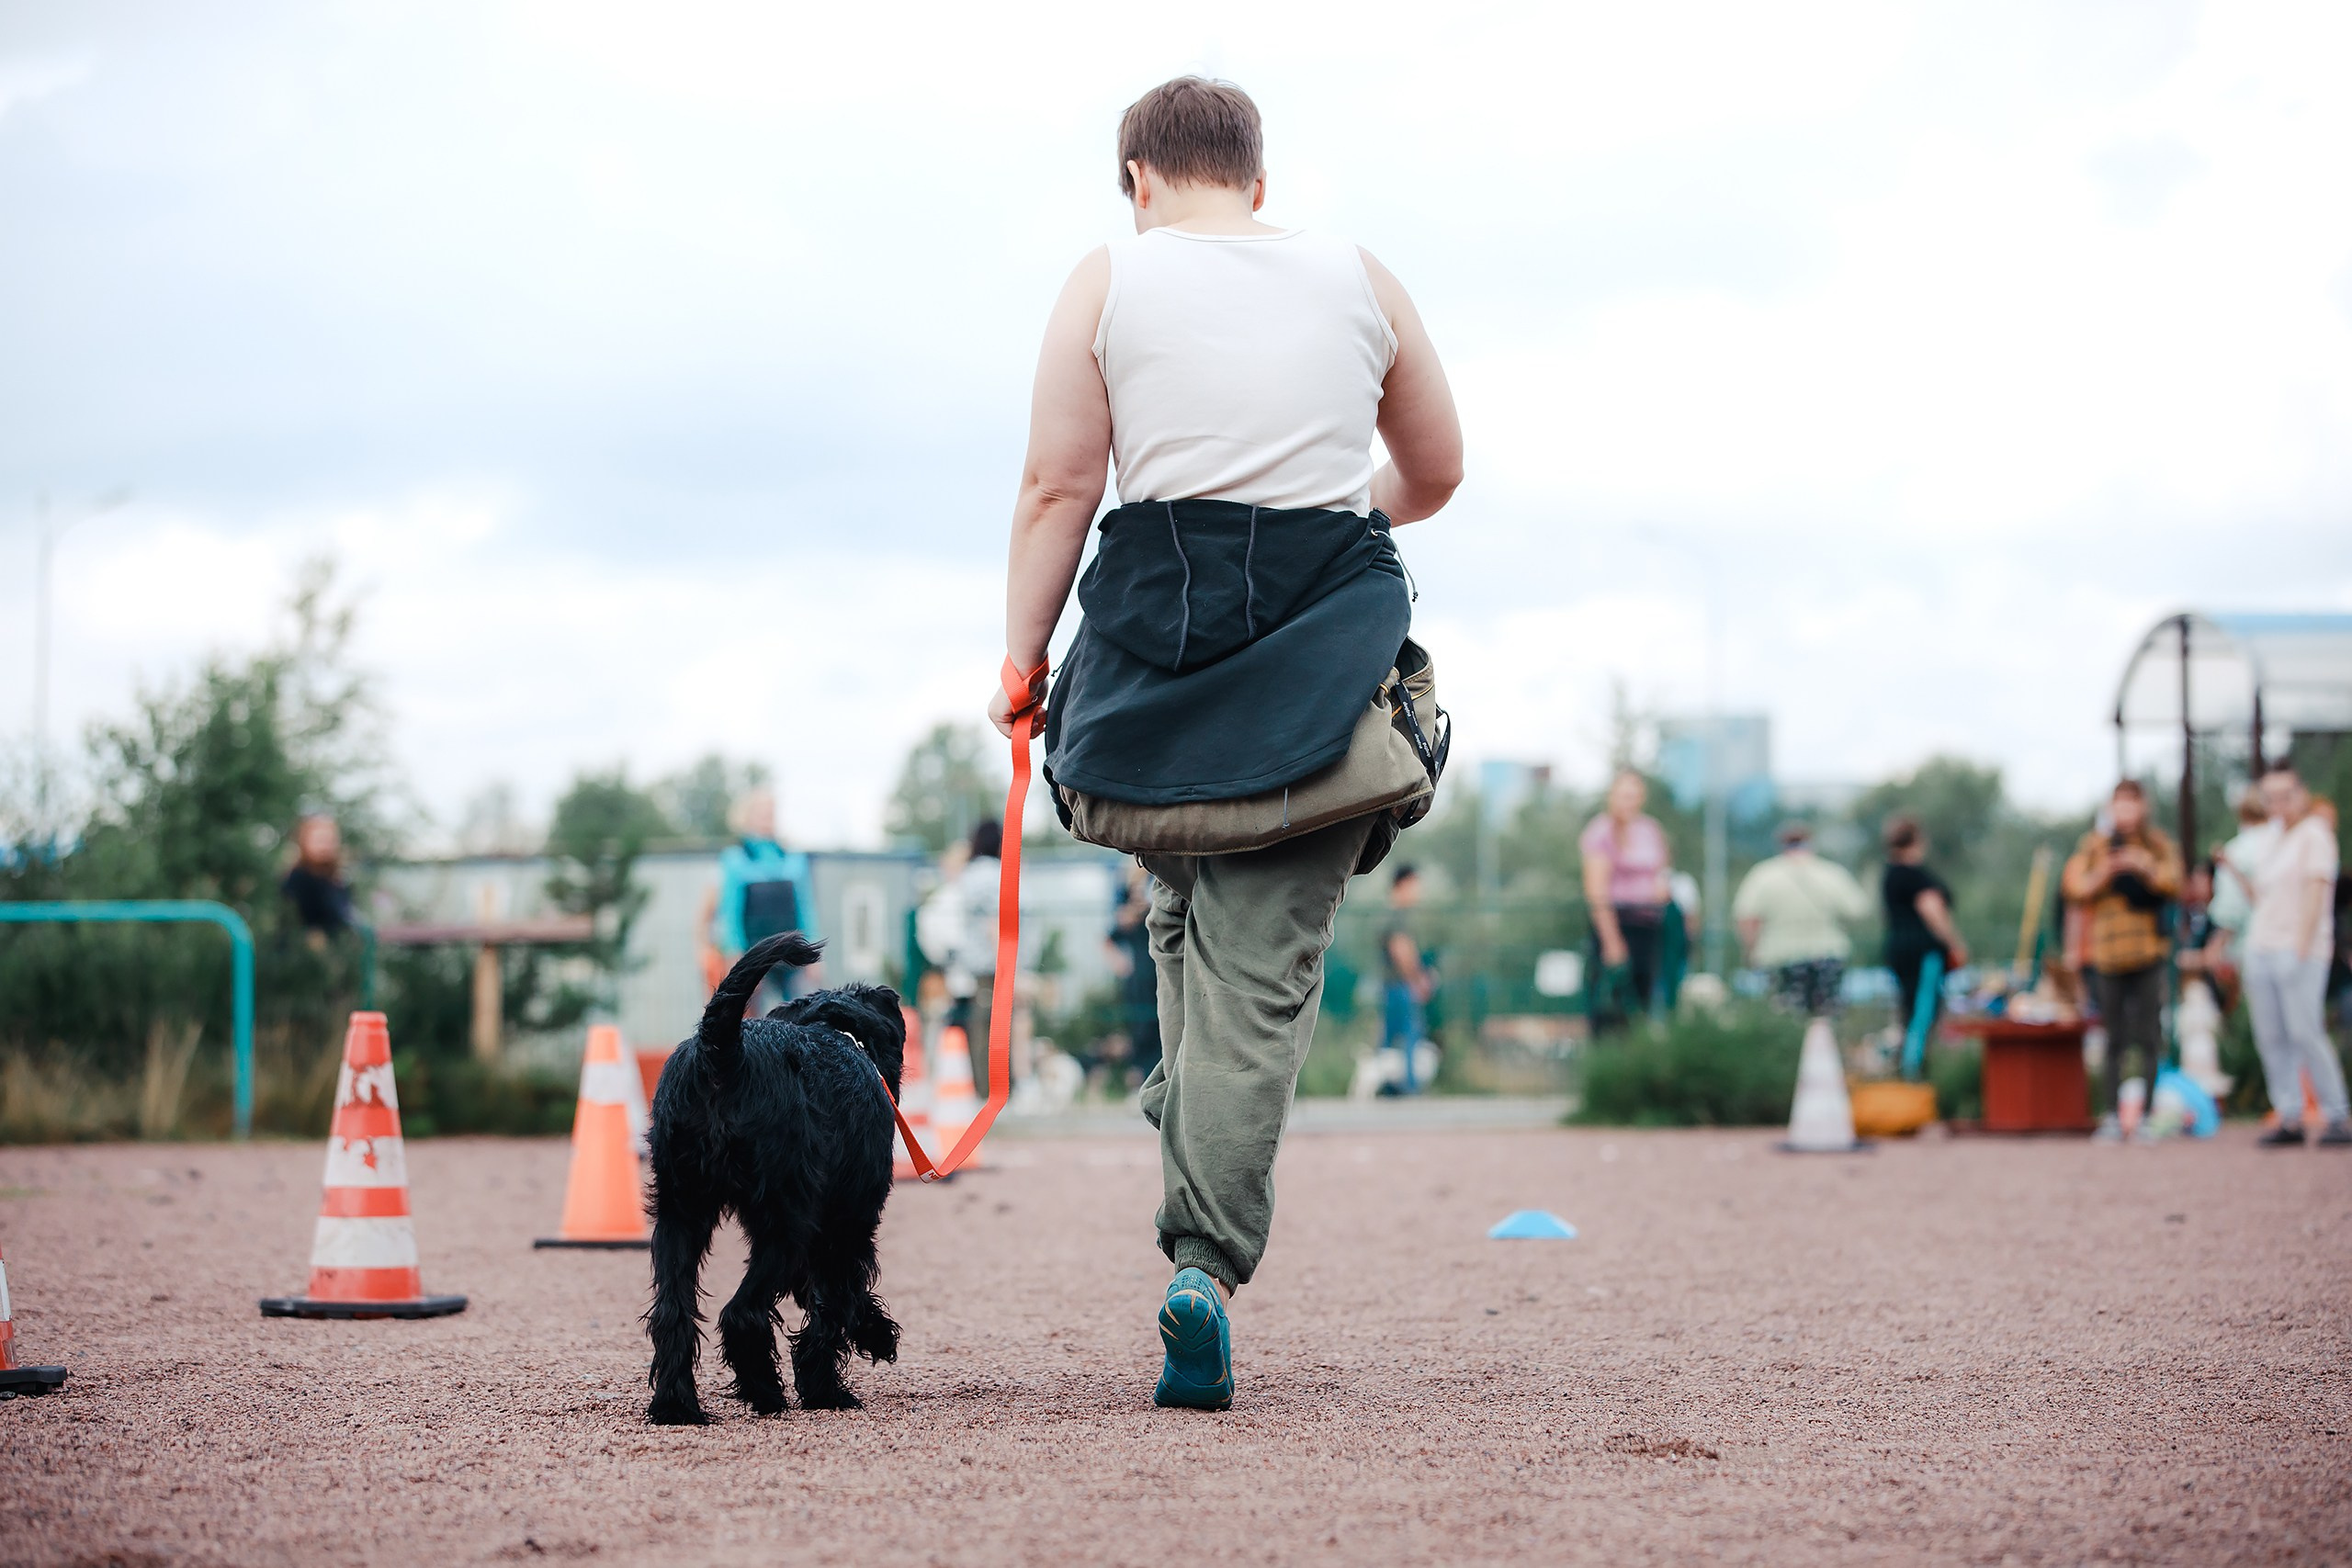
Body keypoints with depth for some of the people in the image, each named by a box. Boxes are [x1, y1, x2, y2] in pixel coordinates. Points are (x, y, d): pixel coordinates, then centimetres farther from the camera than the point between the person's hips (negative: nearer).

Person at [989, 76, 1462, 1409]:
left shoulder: (1108, 284, 5)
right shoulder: (1359, 279, 11)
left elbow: (1058, 485, -2)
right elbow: (1437, 471, 19)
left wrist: (1022, 656, 3)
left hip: (1159, 623, 0)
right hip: (1328, 643, 0)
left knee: (1187, 914, 25)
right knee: (1265, 965, -3)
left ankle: (1191, 1135, 21)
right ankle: (1209, 1259, -13)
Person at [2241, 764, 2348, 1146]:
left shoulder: (2314, 835, -2)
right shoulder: (2278, 842, 22)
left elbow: (2315, 892, -11)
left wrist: (2301, 947, -19)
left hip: (2298, 949, -8)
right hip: (2260, 947, 8)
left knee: (2304, 1032, -14)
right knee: (2271, 1037, 0)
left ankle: (2336, 1117, -10)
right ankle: (2289, 1118, 0)